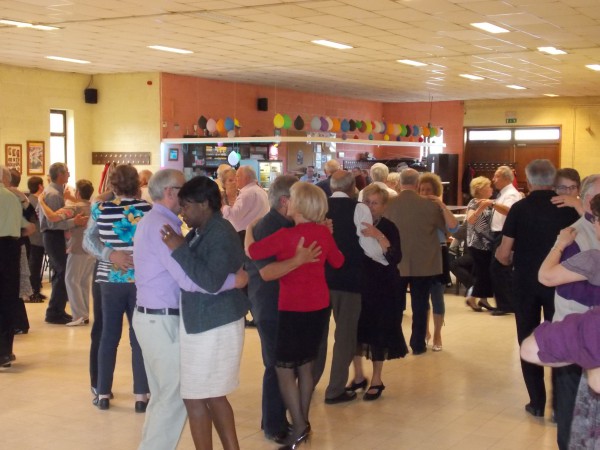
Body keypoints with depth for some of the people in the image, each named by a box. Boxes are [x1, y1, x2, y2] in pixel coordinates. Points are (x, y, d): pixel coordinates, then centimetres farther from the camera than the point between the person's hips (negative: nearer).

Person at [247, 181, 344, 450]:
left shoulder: (286, 236, -19)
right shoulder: (324, 233, -1)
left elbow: (252, 252, -12)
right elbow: (338, 262, 15)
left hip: (294, 309, -7)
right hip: (319, 306, 7)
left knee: (284, 368, 5)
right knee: (305, 365, 17)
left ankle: (299, 427, 4)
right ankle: (303, 422, 25)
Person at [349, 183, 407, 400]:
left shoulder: (388, 228, -10)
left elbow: (395, 258, -23)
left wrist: (378, 237, -34)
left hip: (381, 287, -3)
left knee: (378, 331, 5)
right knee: (355, 329, 9)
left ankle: (377, 380, 20)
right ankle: (358, 376, 27)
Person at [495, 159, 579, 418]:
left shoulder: (520, 208, -9)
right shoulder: (569, 208, -7)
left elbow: (503, 255, -11)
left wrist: (510, 260, 11)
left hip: (526, 282, -1)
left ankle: (537, 402, 14)